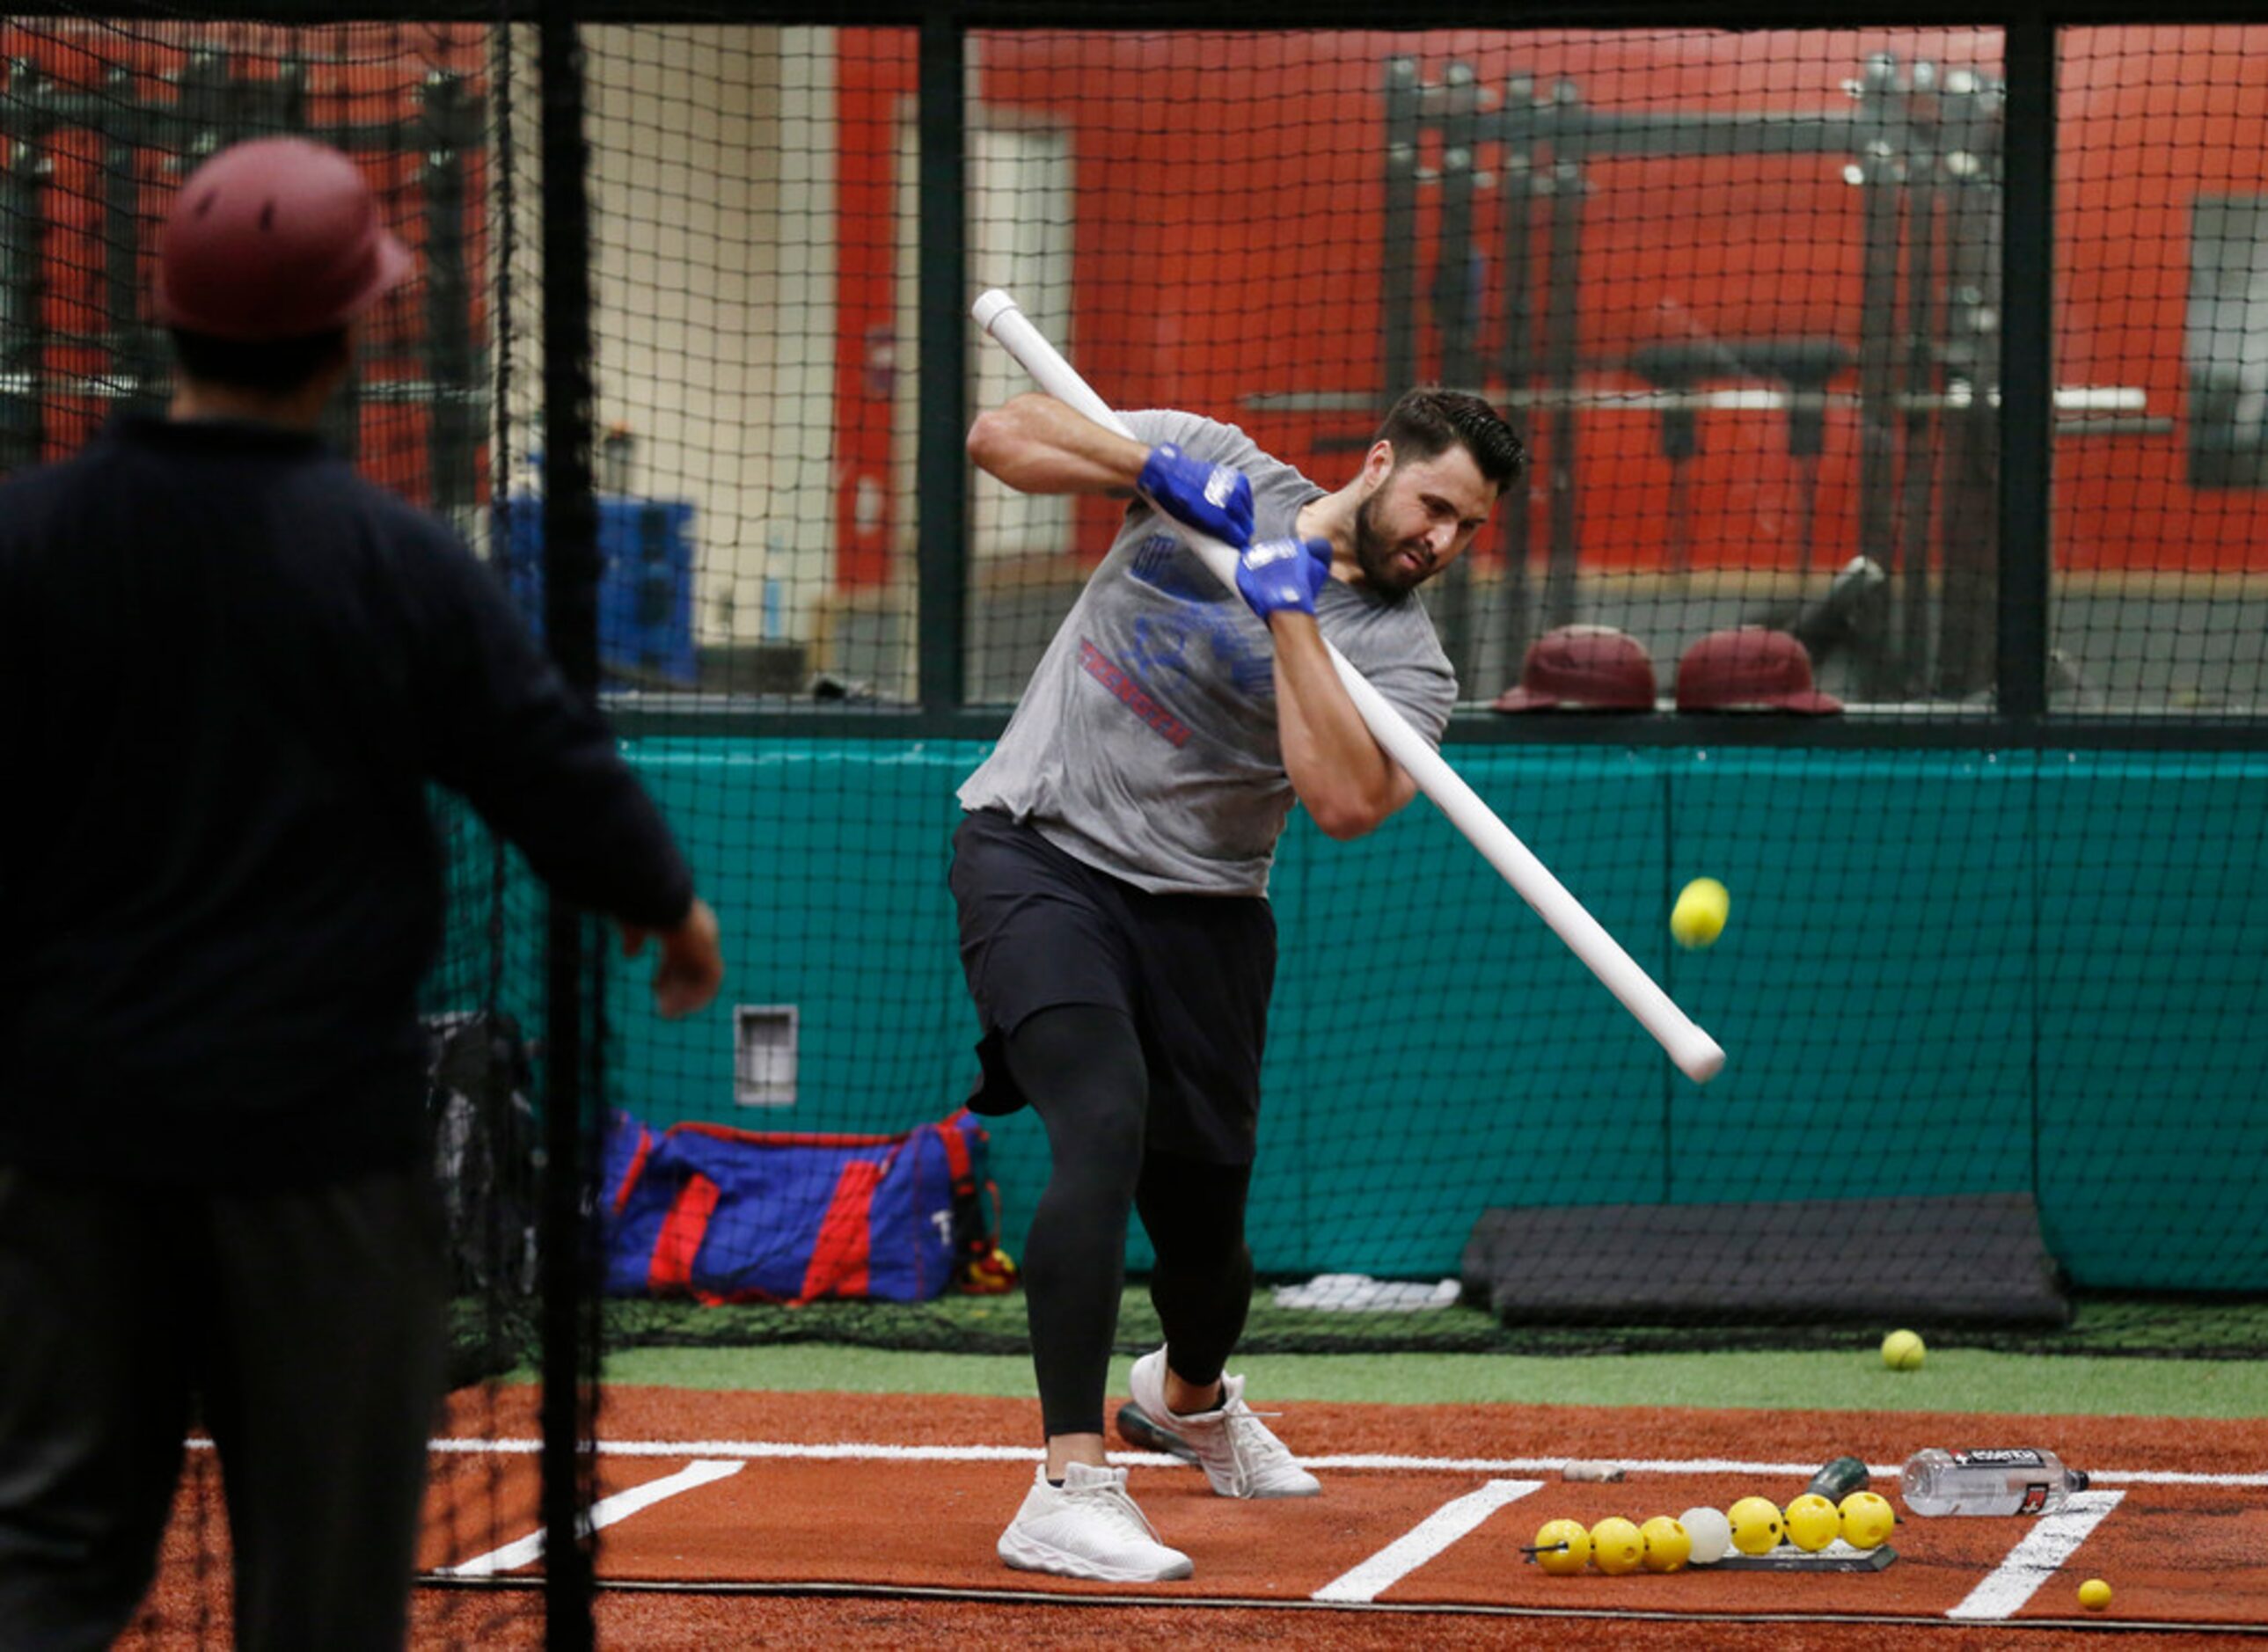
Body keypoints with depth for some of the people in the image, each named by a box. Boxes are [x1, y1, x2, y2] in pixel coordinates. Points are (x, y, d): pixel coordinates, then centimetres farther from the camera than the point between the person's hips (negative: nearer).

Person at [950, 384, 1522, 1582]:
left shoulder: (1406, 659, -4)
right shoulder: (1221, 468, 1)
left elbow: (1347, 801, -25)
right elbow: (1003, 434, -3)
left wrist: (1287, 611, -24)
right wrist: (1155, 465, -17)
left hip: (1197, 911, 3)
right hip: (1037, 852, -3)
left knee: (1204, 1218, 10)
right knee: (1105, 1122, -26)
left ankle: (1192, 1393, 50)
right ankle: (1070, 1488, -30)